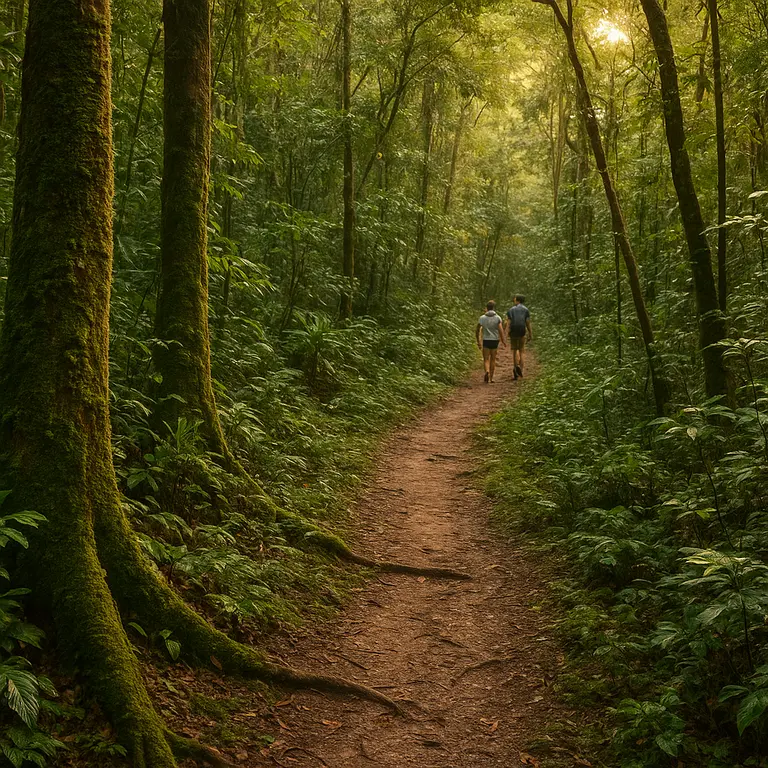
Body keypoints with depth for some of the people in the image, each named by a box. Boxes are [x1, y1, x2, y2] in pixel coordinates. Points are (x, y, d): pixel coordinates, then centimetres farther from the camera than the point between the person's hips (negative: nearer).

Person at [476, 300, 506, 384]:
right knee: (493, 360, 13)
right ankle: (491, 378, 17)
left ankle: (487, 372, -25)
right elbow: (501, 330, -15)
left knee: (486, 360, 5)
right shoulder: (498, 318, -4)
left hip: (486, 341, 0)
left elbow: (477, 330, 3)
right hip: (495, 341, 0)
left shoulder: (482, 318, 0)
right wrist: (503, 341, -9)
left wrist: (478, 341, 14)